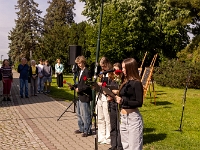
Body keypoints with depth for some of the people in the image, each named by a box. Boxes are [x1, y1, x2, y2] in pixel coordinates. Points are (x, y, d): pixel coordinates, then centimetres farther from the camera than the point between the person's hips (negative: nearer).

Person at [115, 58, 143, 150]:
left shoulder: (137, 83, -12)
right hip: (123, 117, 8)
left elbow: (139, 103, -17)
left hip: (133, 118, -8)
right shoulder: (125, 82, 11)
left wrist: (123, 101, -25)